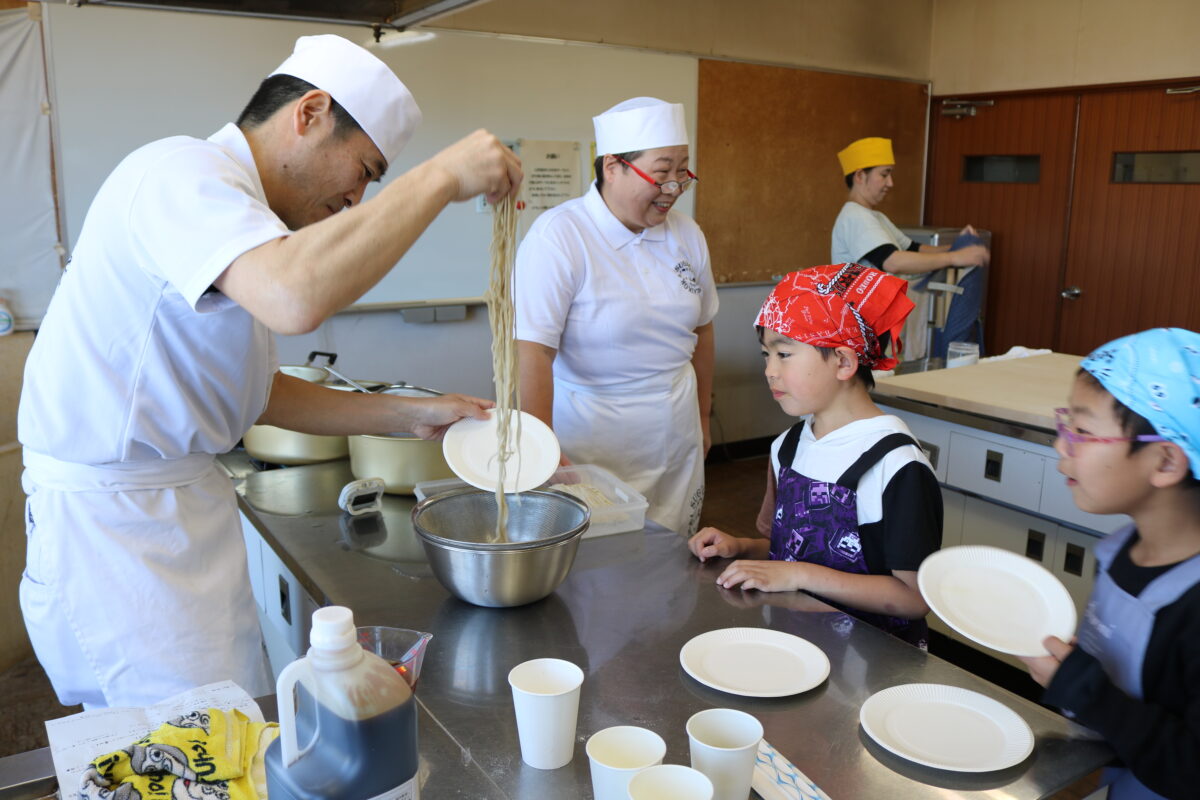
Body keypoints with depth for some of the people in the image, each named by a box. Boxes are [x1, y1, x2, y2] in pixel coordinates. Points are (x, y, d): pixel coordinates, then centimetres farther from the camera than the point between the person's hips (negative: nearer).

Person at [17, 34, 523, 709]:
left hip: (187, 506, 9)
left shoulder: (232, 210, 15)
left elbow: (258, 395, 16)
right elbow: (297, 297, -39)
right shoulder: (183, 172, -17)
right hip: (111, 519, -9)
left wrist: (413, 415, 11)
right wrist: (443, 177, -26)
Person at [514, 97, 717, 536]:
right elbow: (533, 352, -22)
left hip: (677, 443, 6)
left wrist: (702, 418, 19)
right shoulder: (558, 236, -16)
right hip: (594, 446, -5)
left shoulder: (687, 235, 4)